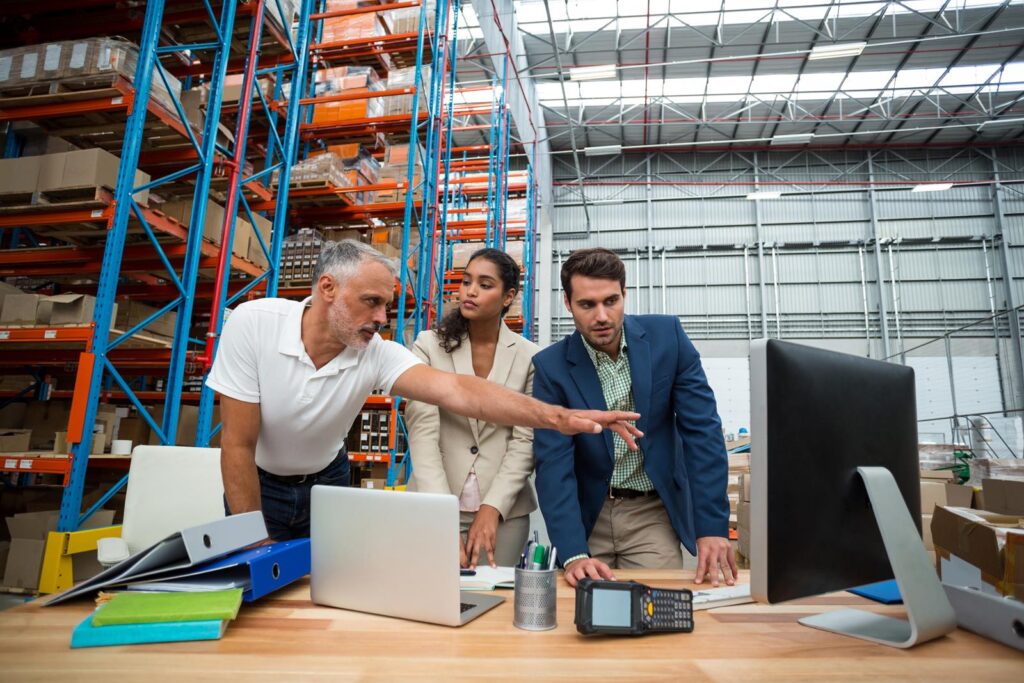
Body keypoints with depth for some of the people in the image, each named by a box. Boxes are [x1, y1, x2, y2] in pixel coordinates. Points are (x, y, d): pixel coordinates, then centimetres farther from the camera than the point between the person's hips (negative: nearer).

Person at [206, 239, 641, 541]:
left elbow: (457, 391, -36)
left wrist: (557, 417, -47)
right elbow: (239, 445, -23)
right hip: (257, 485, -1)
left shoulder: (376, 353, -23)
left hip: (325, 484, 2)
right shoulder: (253, 325, -28)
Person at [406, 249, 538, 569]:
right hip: (437, 505, 0)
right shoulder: (429, 346, -4)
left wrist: (492, 508, -12)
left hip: (504, 509, 1)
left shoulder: (529, 356, -1)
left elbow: (525, 440, -2)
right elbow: (423, 432, -11)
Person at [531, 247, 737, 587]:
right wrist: (573, 554, -27)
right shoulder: (551, 366, -12)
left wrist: (712, 526, -17)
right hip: (587, 516, 0)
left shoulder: (667, 337, -9)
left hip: (653, 513, 1)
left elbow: (702, 431, -10)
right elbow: (553, 463, -16)